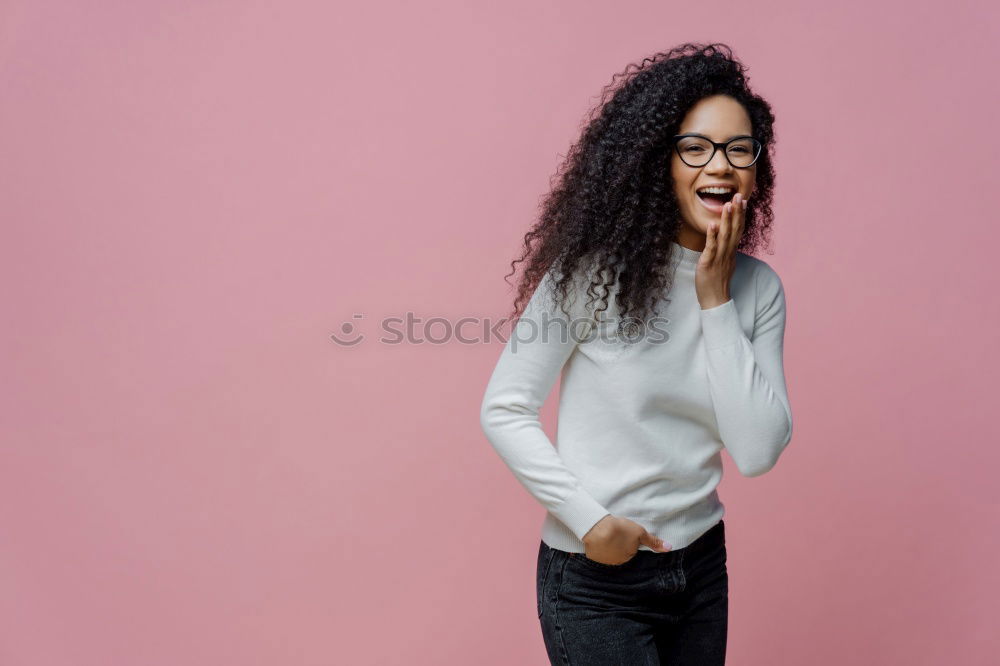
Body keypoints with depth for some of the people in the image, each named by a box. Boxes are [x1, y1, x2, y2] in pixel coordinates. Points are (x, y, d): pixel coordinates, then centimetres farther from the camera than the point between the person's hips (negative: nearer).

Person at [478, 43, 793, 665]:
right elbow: (504, 409, -11)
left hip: (702, 565, 5)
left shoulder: (758, 287, -2)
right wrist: (588, 519, -16)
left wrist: (716, 301, -15)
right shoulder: (595, 271, -14)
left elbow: (759, 452, -11)